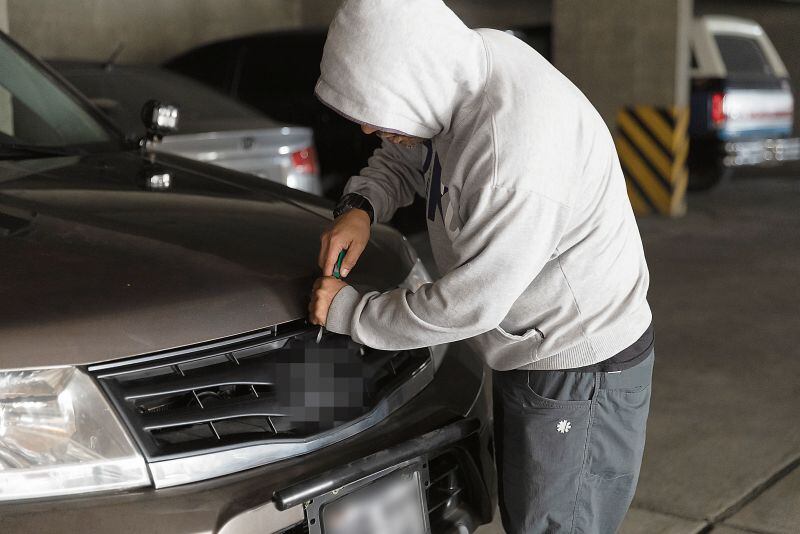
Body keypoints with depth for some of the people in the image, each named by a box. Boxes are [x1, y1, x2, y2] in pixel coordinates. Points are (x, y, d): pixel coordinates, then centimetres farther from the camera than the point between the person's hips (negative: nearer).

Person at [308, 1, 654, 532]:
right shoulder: (473, 57, -6)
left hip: (580, 374, -9)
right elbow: (403, 157, 12)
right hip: (533, 354, 9)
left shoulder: (520, 155, -35)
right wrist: (360, 206, -9)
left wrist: (349, 312, -15)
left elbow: (467, 305, -28)